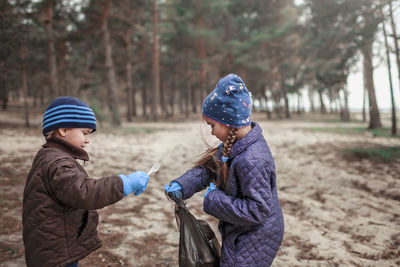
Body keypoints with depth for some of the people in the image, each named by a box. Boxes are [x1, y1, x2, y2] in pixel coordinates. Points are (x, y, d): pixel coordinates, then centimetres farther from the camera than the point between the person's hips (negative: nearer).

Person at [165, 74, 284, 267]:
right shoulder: (236, 144, -3)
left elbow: (257, 210, -31)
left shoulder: (251, 161, -33)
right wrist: (181, 186, -12)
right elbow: (208, 168, 3)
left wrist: (213, 200, -23)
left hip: (253, 241, -9)